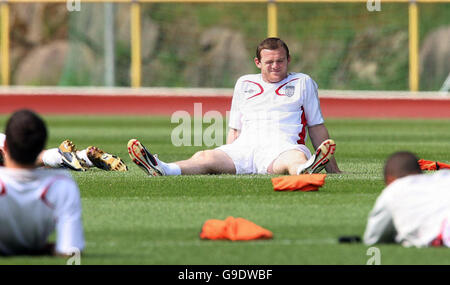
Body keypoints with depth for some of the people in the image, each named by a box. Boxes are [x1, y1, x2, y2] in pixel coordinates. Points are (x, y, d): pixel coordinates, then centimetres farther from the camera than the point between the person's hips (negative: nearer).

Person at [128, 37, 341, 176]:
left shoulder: (303, 83, 18)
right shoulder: (244, 84, 26)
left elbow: (317, 127, 18)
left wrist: (332, 166, 14)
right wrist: (227, 161, 14)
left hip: (281, 147, -3)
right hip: (244, 147, 3)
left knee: (295, 158, -42)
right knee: (204, 157, -27)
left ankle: (306, 170, -78)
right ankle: (161, 170, -55)